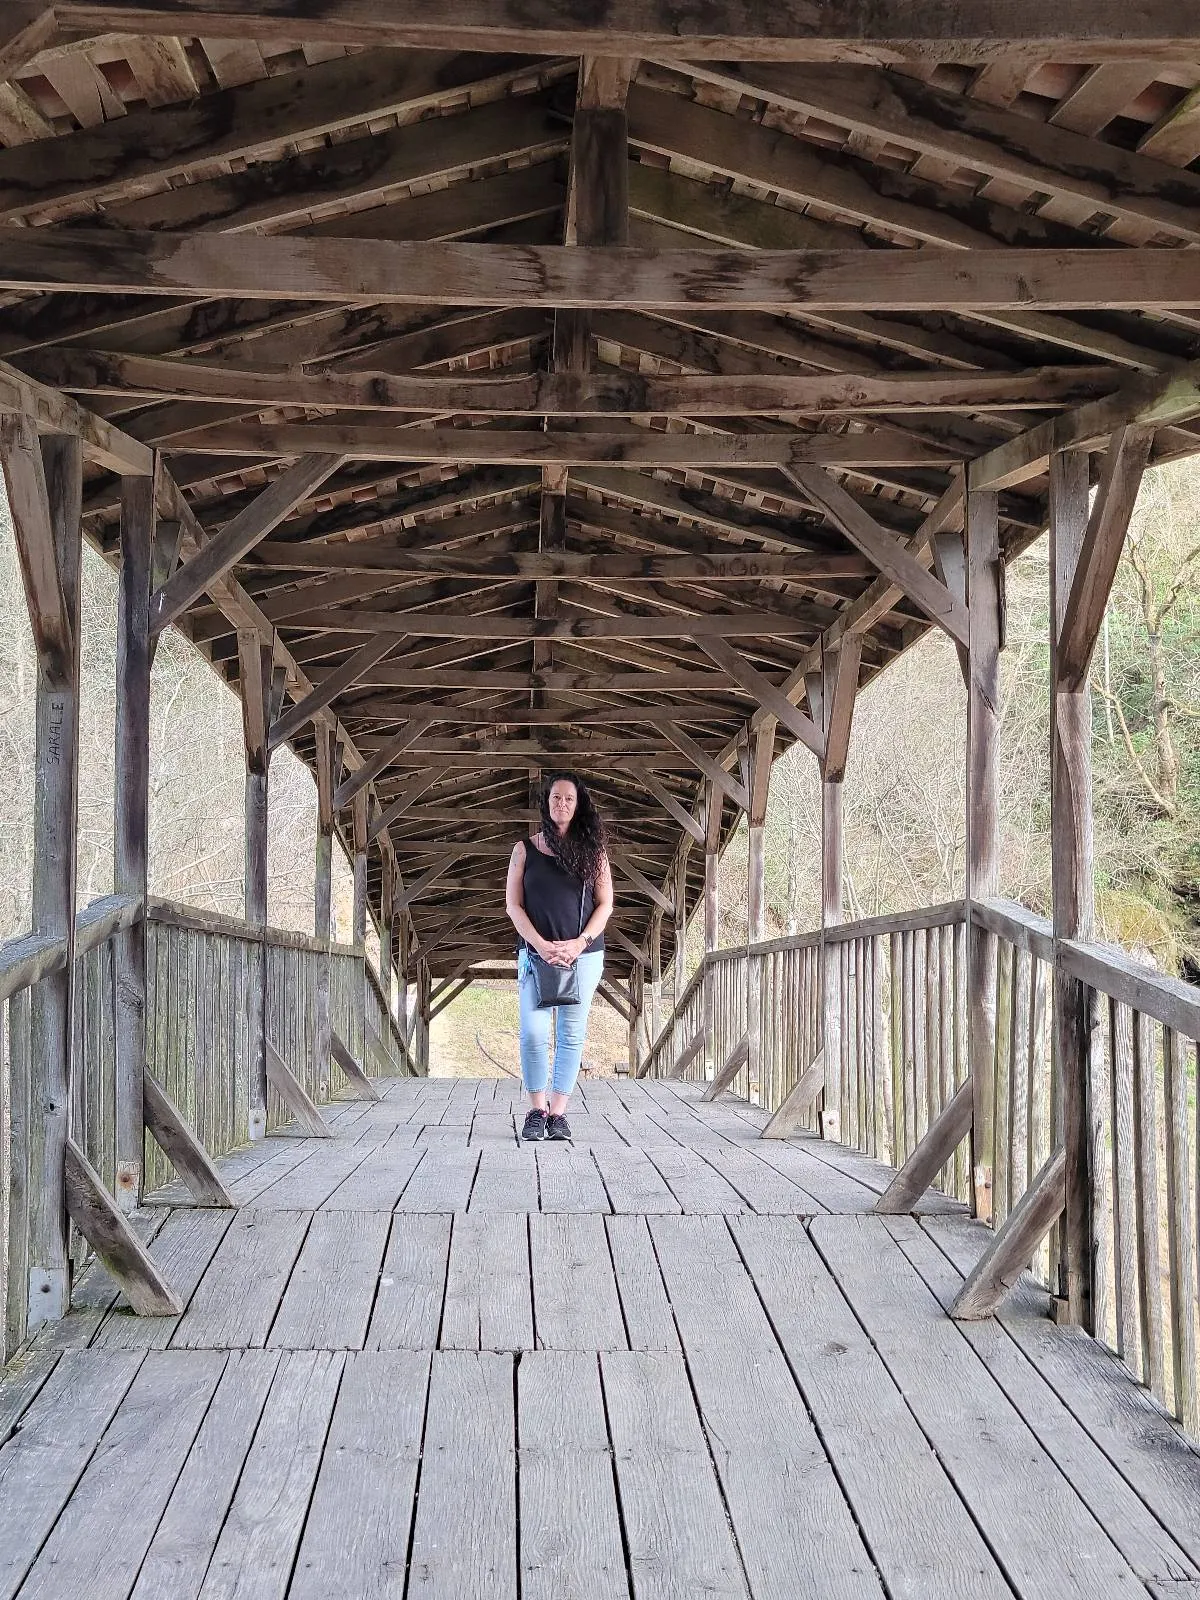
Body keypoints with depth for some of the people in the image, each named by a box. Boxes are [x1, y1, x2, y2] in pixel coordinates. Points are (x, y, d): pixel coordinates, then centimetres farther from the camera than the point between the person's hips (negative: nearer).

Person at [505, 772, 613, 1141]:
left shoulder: (591, 850, 7)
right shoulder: (525, 850, 7)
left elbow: (605, 904, 5)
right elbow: (513, 905, 2)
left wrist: (579, 943, -10)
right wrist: (541, 945, -11)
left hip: (584, 954, 1)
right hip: (536, 952, 0)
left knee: (571, 1034, -1)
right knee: (533, 1031, -9)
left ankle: (558, 1112, 4)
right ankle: (537, 1111, 1)